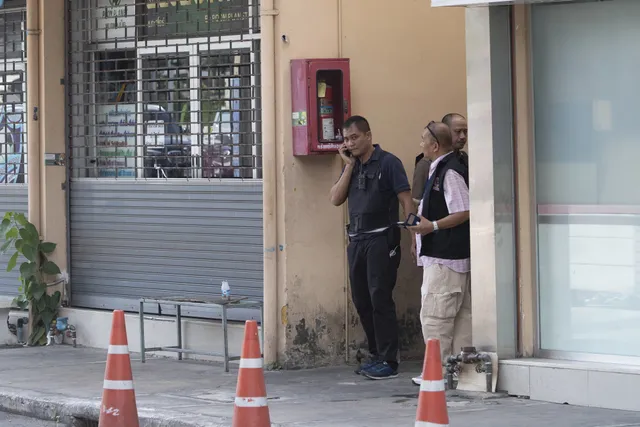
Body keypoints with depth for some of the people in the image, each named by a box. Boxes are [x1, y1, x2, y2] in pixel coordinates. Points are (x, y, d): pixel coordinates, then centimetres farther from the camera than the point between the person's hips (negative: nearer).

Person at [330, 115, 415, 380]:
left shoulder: (387, 162, -5)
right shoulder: (352, 166, 15)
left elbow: (406, 200, -8)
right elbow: (336, 199, 7)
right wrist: (349, 166, 0)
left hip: (381, 240, -7)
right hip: (356, 241, 7)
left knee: (380, 299, -8)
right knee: (361, 301, 10)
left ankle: (388, 361, -5)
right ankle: (376, 355, 21)